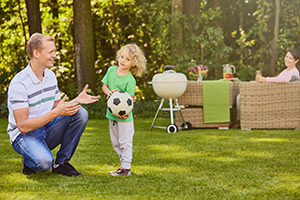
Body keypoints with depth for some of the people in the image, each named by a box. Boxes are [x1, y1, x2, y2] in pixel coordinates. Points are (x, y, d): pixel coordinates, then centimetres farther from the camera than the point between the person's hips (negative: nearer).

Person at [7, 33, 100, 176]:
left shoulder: (50, 76, 5)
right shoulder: (19, 83, -21)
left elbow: (56, 106, 15)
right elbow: (23, 126, -24)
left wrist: (76, 101, -5)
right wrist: (56, 112, -30)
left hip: (47, 129, 7)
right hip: (24, 135, -7)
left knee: (80, 113, -13)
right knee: (44, 162, -36)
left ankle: (61, 163, -6)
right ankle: (28, 160, 2)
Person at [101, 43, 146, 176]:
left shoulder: (130, 80, -15)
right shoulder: (111, 70, 3)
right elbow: (104, 86, 8)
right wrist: (109, 92, -14)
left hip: (124, 117, -7)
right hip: (111, 113, 7)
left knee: (125, 142, -2)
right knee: (115, 143, 15)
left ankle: (126, 168, 4)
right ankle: (124, 164, 27)